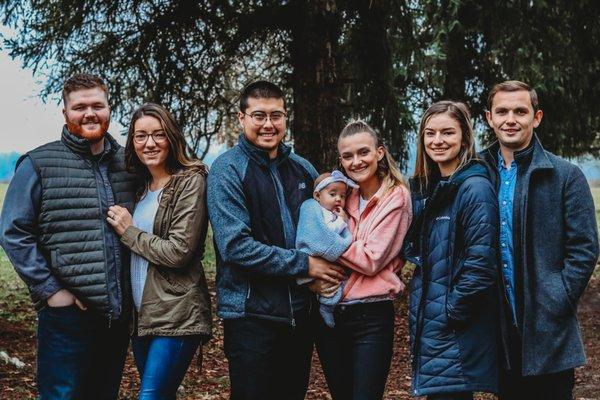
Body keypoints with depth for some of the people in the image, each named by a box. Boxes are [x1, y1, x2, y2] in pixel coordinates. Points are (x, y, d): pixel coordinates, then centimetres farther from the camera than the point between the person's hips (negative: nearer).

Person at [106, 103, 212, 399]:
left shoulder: (190, 181, -9)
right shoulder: (140, 185, 13)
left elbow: (179, 252, -17)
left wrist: (129, 232, -9)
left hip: (176, 315, -8)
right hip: (140, 313, 8)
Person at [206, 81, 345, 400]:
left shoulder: (302, 169, 10)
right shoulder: (228, 169, -9)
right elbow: (235, 245, -18)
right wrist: (304, 265, -17)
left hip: (301, 312, 6)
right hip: (252, 314, -6)